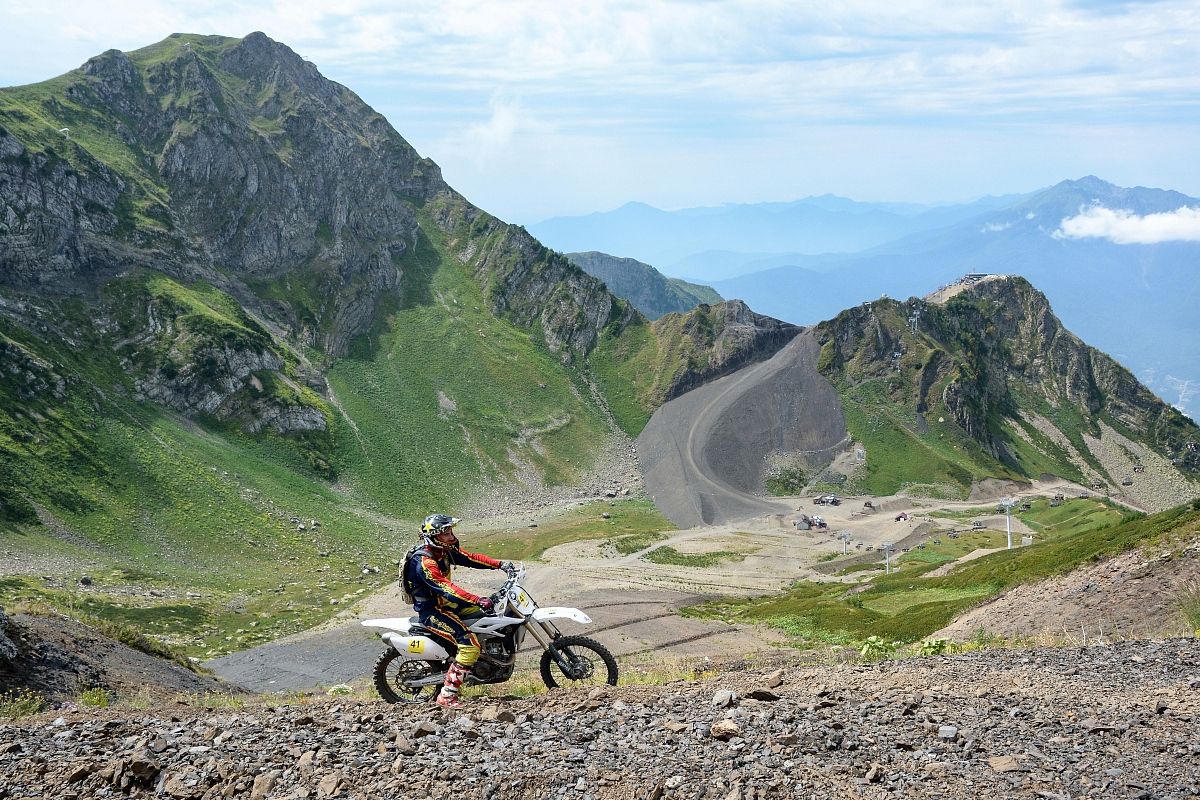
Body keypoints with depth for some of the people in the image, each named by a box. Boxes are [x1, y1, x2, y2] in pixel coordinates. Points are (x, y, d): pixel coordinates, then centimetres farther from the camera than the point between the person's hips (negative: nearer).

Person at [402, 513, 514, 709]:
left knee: (490, 613, 13)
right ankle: (447, 696, -19)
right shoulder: (424, 562, -27)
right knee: (470, 645, -23)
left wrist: (500, 564, -7)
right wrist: (478, 600, -43)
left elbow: (471, 558, 5)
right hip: (431, 611, -10)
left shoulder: (444, 550, 1)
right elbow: (446, 588, -36)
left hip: (443, 602, 10)